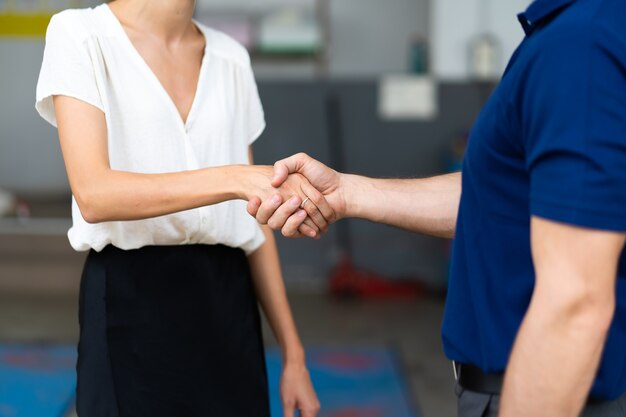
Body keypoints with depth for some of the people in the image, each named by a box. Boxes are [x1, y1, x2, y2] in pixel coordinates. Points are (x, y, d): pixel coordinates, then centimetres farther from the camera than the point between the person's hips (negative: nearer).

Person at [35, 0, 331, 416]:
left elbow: (252, 217, 9)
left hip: (227, 302, 4)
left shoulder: (231, 58, 9)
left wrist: (293, 353, 8)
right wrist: (237, 179, -32)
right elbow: (93, 194, -20)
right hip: (131, 300, -4)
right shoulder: (79, 35, -6)